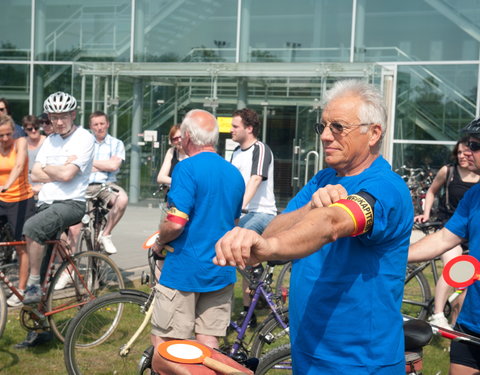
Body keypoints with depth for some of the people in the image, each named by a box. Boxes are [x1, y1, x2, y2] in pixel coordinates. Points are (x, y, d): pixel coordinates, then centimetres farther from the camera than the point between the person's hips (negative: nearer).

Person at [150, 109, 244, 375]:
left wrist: (159, 242, -3)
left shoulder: (187, 168, -14)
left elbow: (176, 223, -22)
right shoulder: (235, 174, 9)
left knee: (164, 343, 3)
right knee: (208, 345, 12)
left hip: (184, 270, -7)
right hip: (222, 272, 7)